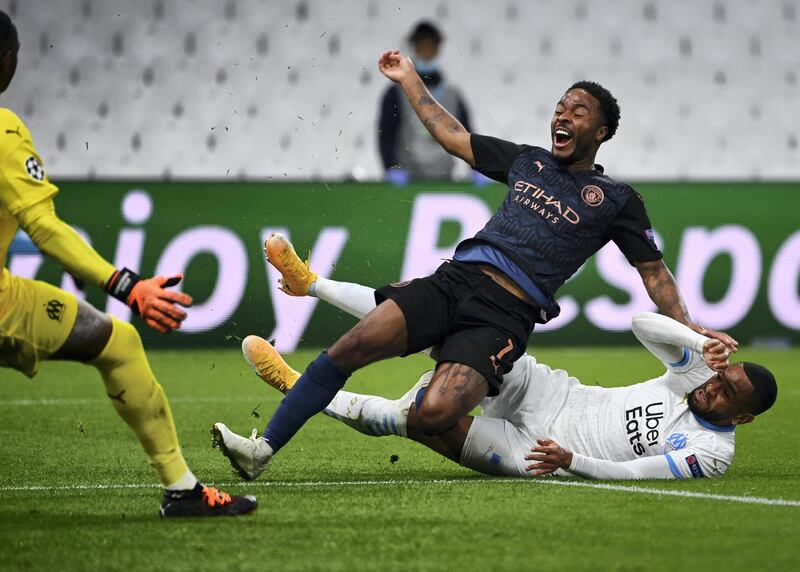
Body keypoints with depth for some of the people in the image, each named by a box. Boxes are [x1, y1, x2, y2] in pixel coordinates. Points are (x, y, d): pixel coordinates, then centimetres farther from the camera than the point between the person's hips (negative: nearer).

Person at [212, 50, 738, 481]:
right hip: (455, 280, 4)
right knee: (353, 346, -19)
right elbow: (452, 135, 33)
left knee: (436, 414, -28)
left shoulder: (616, 201, 11)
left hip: (506, 314, -4)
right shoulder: (527, 160, 23)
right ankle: (265, 447, -15)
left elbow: (653, 270, 13)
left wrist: (689, 328, 1)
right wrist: (410, 81, 35)